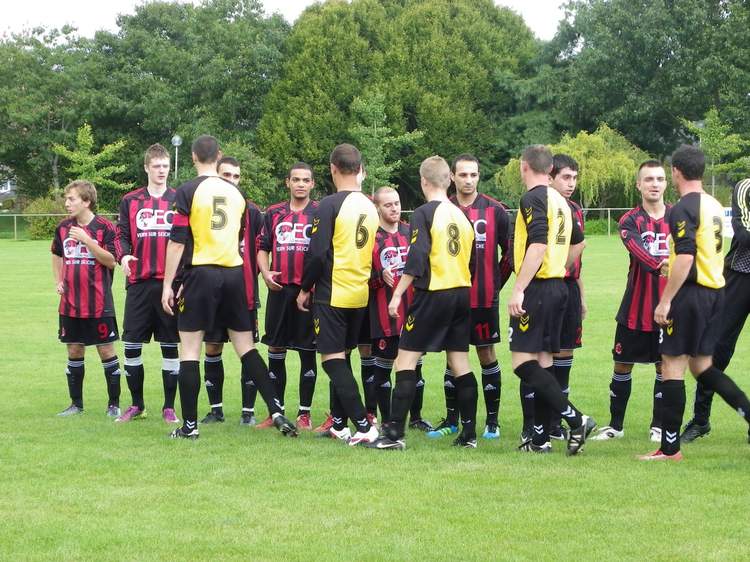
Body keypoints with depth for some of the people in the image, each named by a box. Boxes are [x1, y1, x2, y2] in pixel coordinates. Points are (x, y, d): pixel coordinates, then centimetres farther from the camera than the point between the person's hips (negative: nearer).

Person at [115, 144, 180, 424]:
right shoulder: (130, 201, 9)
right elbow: (122, 235, 7)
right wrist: (123, 256, -14)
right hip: (139, 282, 1)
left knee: (170, 346, 2)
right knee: (131, 345, 2)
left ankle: (169, 407, 10)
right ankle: (137, 405, 16)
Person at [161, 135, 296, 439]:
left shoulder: (188, 191, -6)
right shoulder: (236, 192, 10)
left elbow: (177, 241, -9)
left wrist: (167, 284, -5)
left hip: (201, 273, -5)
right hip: (234, 274, 5)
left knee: (189, 348, 2)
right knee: (246, 346, 9)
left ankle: (189, 425, 0)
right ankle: (276, 411, 0)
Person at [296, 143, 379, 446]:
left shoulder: (330, 205, -13)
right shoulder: (370, 207, 7)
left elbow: (317, 253, -15)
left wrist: (305, 289, -4)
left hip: (332, 294, -7)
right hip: (360, 296, 7)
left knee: (333, 360, -4)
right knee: (341, 358, 17)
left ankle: (363, 425, -14)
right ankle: (339, 424, 21)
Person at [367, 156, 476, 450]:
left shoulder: (424, 214, -9)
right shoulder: (462, 216, 11)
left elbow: (417, 259, -17)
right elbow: (471, 260, 14)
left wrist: (397, 294, -13)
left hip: (433, 294, -7)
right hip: (462, 294, 7)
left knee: (406, 360, -3)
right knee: (460, 362, 10)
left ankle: (395, 433, -8)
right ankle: (469, 433, 10)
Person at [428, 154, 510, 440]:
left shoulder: (494, 210, -2)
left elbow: (509, 250, 5)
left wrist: (496, 283, 6)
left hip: (484, 298, -2)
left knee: (487, 355, 3)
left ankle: (492, 421, 11)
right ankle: (451, 420, 16)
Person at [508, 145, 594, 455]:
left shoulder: (533, 198, -12)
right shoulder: (559, 200, 15)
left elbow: (538, 245, -23)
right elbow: (578, 241, 26)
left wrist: (518, 289, -24)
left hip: (537, 288, -9)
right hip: (558, 287, 9)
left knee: (523, 361, -9)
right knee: (543, 361, 10)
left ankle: (576, 420, -16)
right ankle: (540, 438, 11)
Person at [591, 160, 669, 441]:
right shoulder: (630, 221, -4)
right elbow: (640, 252, -23)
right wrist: (661, 266, -42)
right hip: (635, 310, -1)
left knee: (665, 366, 6)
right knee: (622, 365, 6)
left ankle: (658, 426, 20)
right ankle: (615, 425, 20)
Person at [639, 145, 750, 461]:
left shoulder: (683, 209, -14)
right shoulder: (714, 206, 13)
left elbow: (686, 257, -22)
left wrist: (665, 301, -20)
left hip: (691, 293, -9)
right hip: (715, 292, 9)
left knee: (672, 366, -2)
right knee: (702, 366, 17)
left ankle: (670, 447, 0)